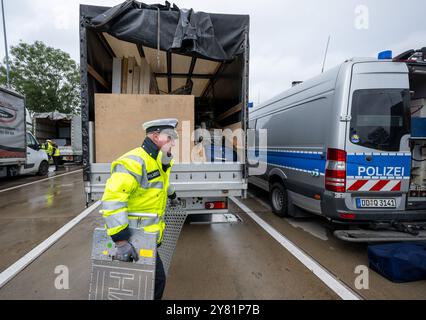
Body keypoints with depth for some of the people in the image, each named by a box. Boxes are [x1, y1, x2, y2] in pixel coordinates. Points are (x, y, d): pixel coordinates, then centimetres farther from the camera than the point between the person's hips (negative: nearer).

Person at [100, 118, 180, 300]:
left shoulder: (158, 161, 9)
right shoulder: (135, 162, -23)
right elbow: (112, 199, -31)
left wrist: (172, 196, 47)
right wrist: (121, 240, -33)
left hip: (147, 234, 9)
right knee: (156, 279, -2)